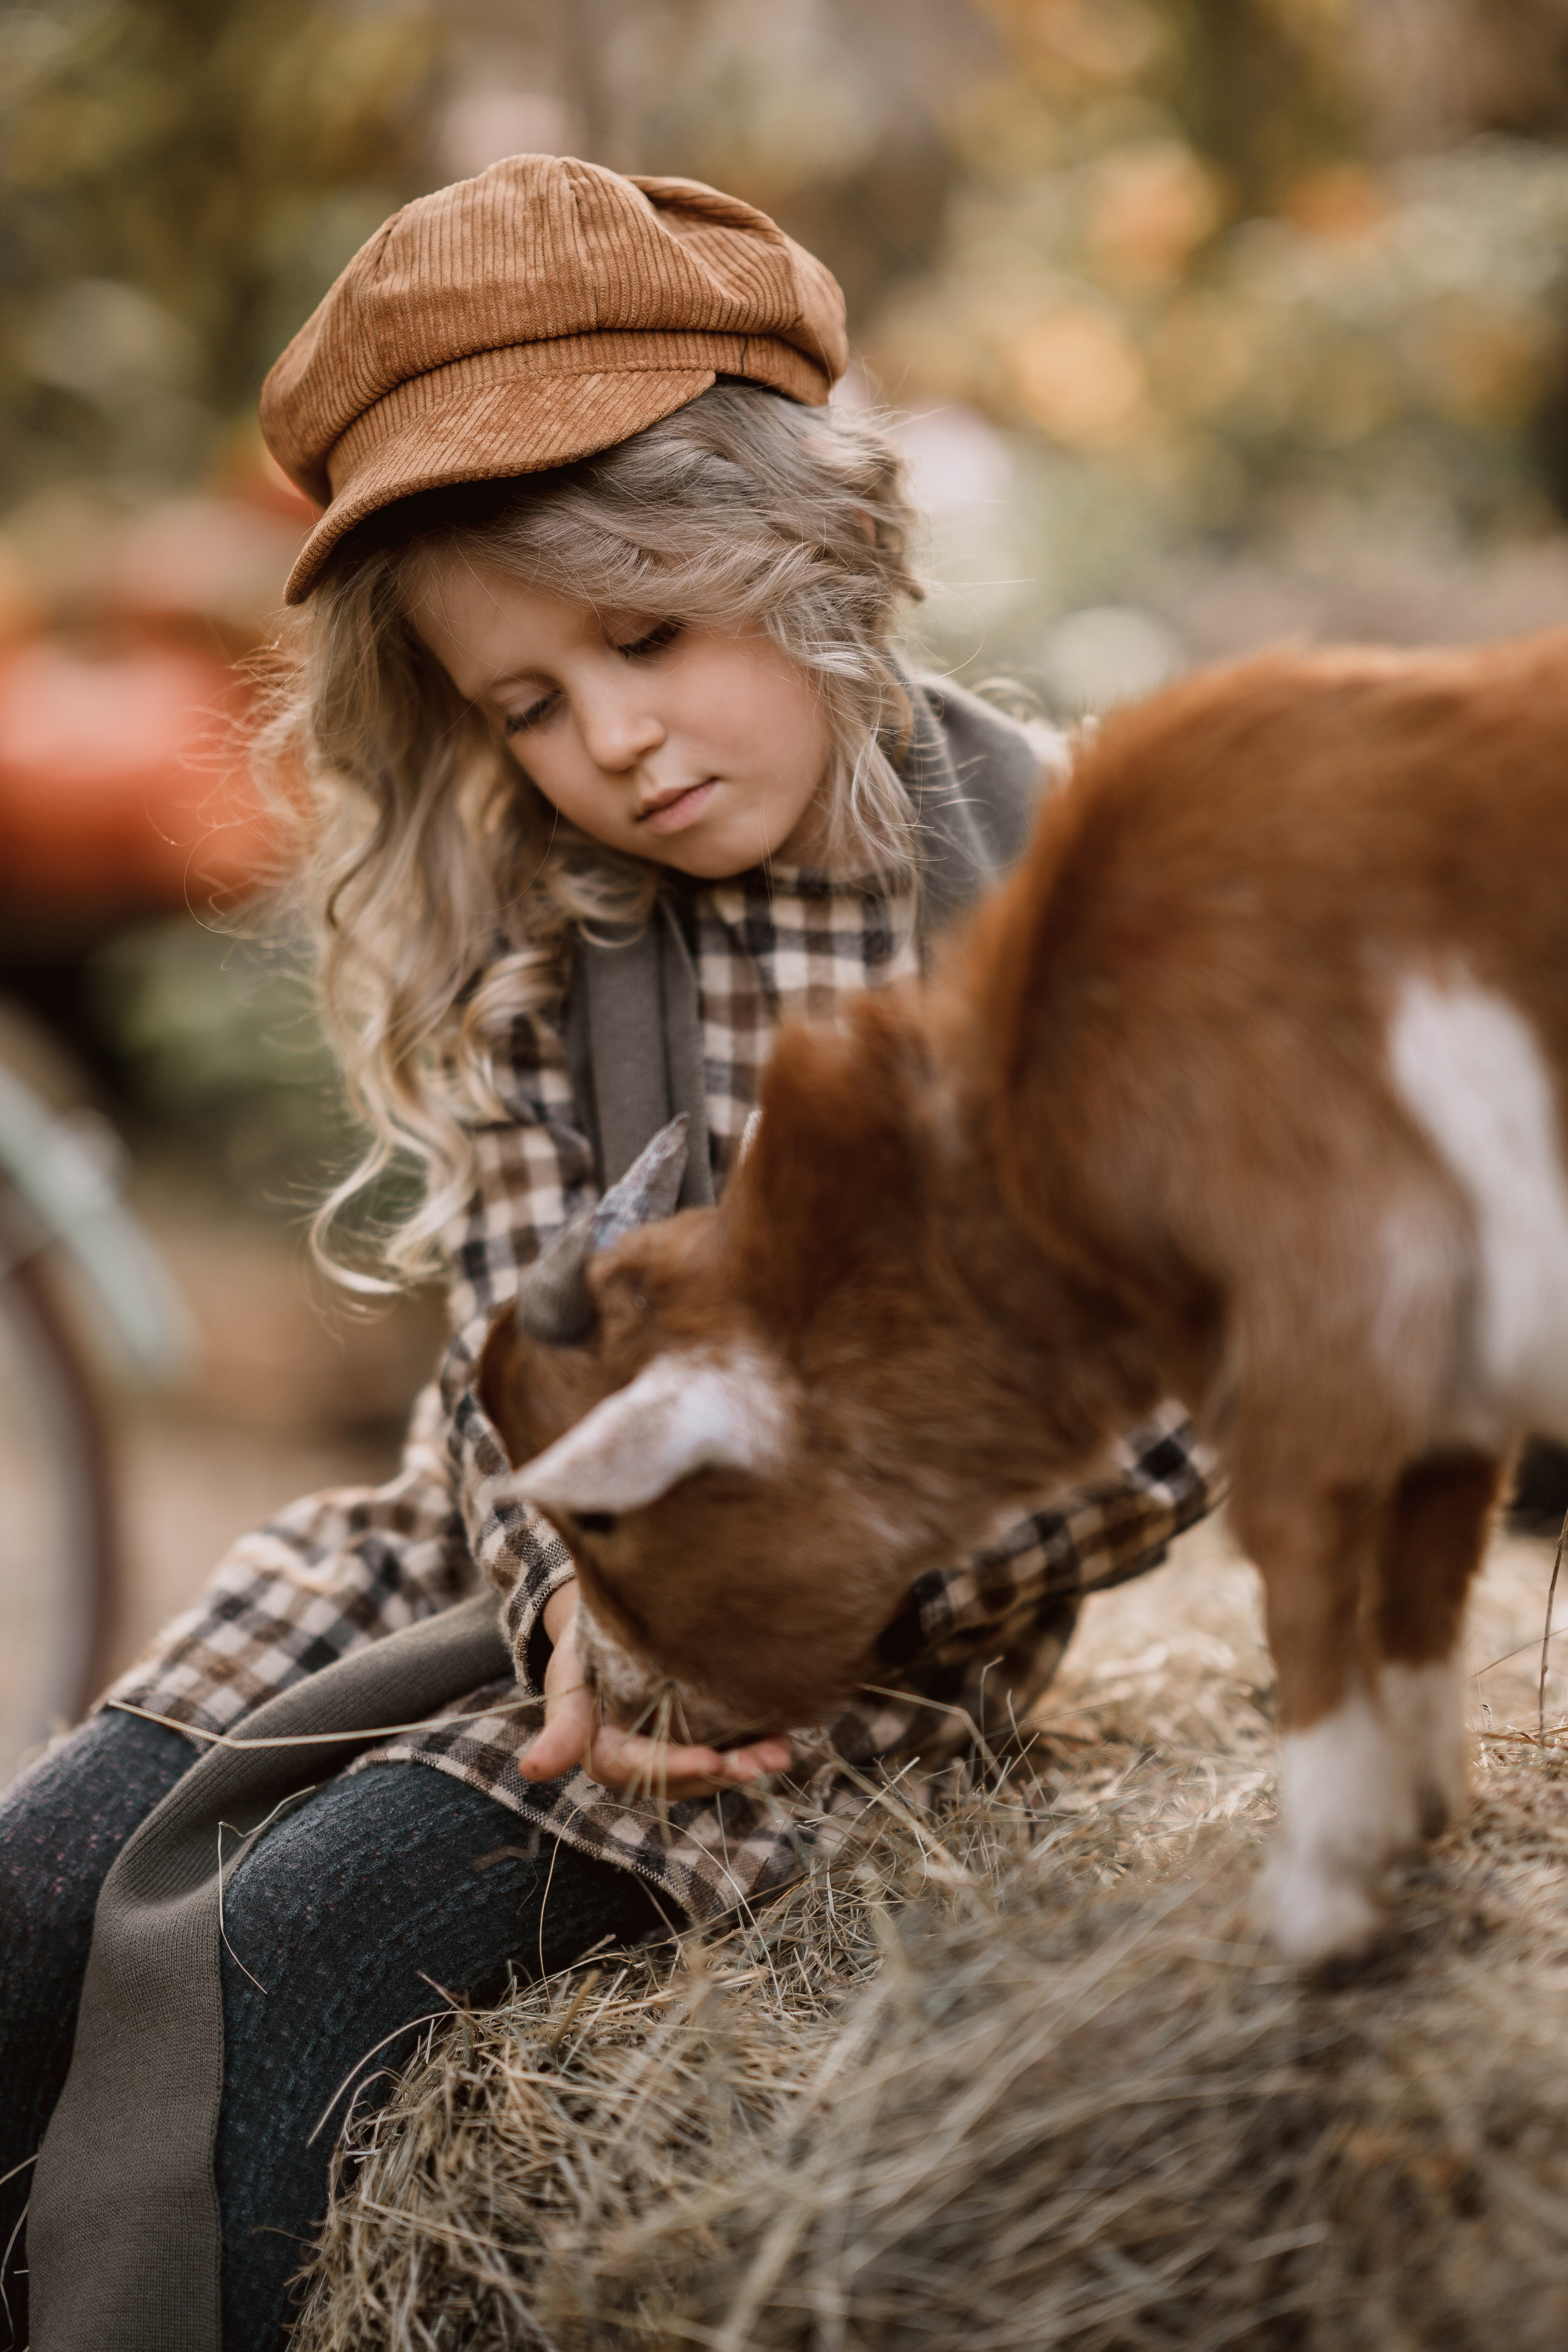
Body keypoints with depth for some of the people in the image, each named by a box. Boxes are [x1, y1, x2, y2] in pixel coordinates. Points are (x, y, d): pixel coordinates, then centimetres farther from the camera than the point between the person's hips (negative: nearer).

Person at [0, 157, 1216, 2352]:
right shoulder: (524, 928, 0)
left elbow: (1159, 1414, -11)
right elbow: (526, 1342, -6)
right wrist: (585, 1601, -25)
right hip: (516, 1561, 5)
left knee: (283, 1964, -20)